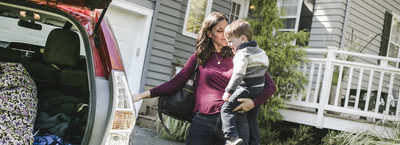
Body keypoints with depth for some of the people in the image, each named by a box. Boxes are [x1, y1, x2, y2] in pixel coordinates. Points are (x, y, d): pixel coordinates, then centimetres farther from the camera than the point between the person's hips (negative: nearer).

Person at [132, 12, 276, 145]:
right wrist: (145, 94, -4)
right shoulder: (199, 57, 11)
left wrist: (254, 102, -12)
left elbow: (270, 86, 6)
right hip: (202, 121, 1)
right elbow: (176, 82, 5)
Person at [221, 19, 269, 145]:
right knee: (252, 117, 18)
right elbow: (265, 66, 26)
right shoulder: (258, 51, 14)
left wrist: (229, 91, -21)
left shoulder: (242, 54, -14)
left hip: (247, 88, -9)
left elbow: (238, 74, -24)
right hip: (259, 88, 9)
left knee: (227, 108, -10)